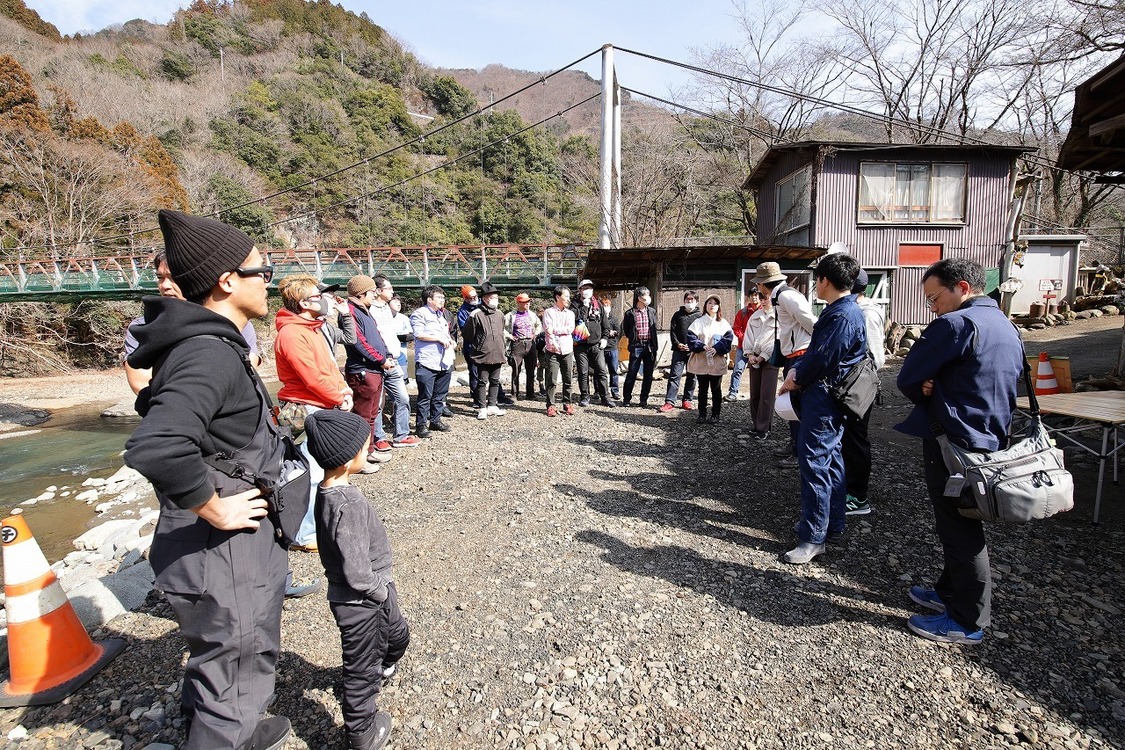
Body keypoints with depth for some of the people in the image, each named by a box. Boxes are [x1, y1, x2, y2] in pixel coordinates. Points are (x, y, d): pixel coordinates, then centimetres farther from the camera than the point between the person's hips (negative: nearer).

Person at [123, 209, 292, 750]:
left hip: (225, 550, 10)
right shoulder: (210, 355, -27)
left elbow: (162, 405, 22)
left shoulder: (208, 344, 5)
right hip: (223, 558, -10)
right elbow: (154, 448, -41)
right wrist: (214, 508, -26)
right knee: (236, 686, 9)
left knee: (217, 659, 32)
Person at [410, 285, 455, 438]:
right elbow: (419, 334, -16)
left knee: (440, 395, 13)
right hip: (427, 362, -8)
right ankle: (421, 424, 4)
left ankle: (435, 420, 24)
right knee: (425, 396, -4)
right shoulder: (419, 314, -5)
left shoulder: (441, 314, 22)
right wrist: (440, 338, -14)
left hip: (444, 361, 8)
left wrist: (451, 341, 10)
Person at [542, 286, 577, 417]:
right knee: (552, 380, -4)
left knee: (568, 380, 6)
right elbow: (548, 330, -9)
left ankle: (567, 404, 16)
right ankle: (550, 406, 2)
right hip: (552, 351, -4)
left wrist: (555, 329, -7)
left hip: (567, 351, 4)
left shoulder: (570, 313, 15)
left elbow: (570, 329, -1)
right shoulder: (548, 312, 4)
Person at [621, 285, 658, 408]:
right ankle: (626, 398, 13)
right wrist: (632, 339, 7)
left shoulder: (652, 312, 7)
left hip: (650, 346, 3)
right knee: (631, 374, 0)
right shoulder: (630, 313, -4)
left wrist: (654, 347, 9)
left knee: (648, 375, 6)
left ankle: (644, 399, 16)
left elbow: (654, 329, 12)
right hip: (636, 347, -3)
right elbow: (625, 329, 7)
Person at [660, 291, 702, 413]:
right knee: (674, 375, -4)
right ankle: (670, 402, -5)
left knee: (691, 376, 7)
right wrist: (678, 344, -6)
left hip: (694, 351, 0)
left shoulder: (700, 315, 6)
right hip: (679, 350, 1)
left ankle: (687, 400, 19)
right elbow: (672, 331, 8)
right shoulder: (678, 314, 12)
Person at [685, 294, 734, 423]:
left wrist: (717, 348, -16)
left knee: (716, 389, 6)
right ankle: (702, 414, 17)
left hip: (717, 362, 1)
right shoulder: (698, 322, 3)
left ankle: (715, 415, 14)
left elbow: (728, 339, -2)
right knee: (703, 389, 9)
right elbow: (690, 337, -6)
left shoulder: (723, 323, 6)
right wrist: (702, 346, -18)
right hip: (701, 361, 0)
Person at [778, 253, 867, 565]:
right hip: (826, 396, 11)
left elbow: (823, 358, -21)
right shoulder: (838, 311, 14)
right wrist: (796, 370, 1)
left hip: (823, 398, -11)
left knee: (814, 462, -7)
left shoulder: (843, 315, -19)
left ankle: (813, 536, 0)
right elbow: (816, 349, 15)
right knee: (830, 458, 18)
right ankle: (832, 522, 31)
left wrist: (797, 379, -6)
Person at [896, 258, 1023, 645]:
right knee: (963, 526, 20)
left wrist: (925, 395, 5)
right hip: (991, 443, 9)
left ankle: (967, 622, 16)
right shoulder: (1008, 328, 13)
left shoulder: (956, 324, -18)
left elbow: (907, 379, -17)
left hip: (954, 445, -9)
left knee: (960, 531, 3)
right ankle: (950, 592, 36)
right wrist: (937, 390, 2)